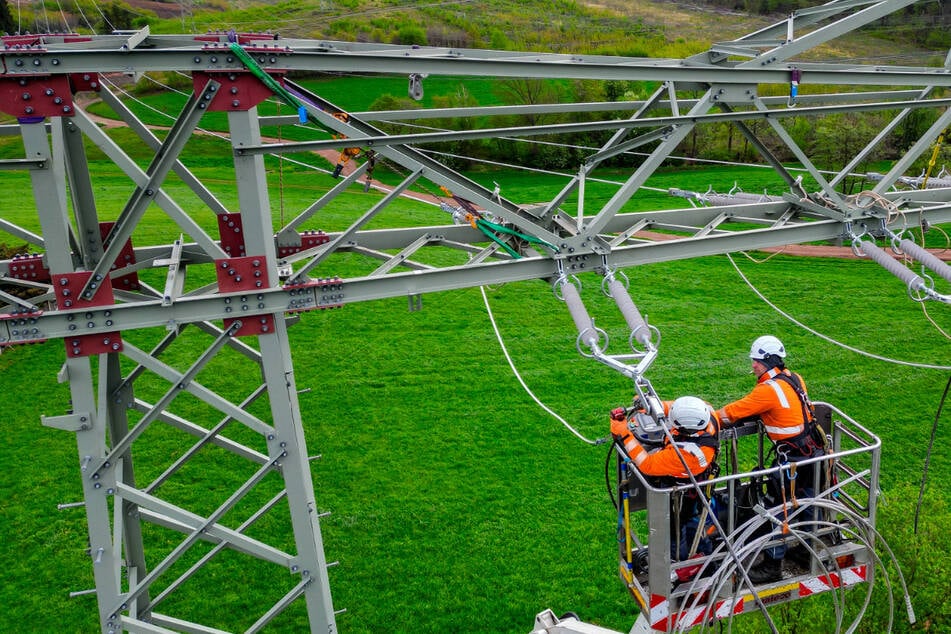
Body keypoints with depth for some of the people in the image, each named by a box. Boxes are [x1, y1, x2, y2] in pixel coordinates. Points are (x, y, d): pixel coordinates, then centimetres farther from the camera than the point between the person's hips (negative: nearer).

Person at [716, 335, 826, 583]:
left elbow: (732, 412, -17)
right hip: (813, 449, 9)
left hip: (792, 457, -9)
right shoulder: (794, 378, 5)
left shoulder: (769, 389, -20)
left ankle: (772, 565, 7)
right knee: (806, 499, 23)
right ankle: (808, 548, 41)